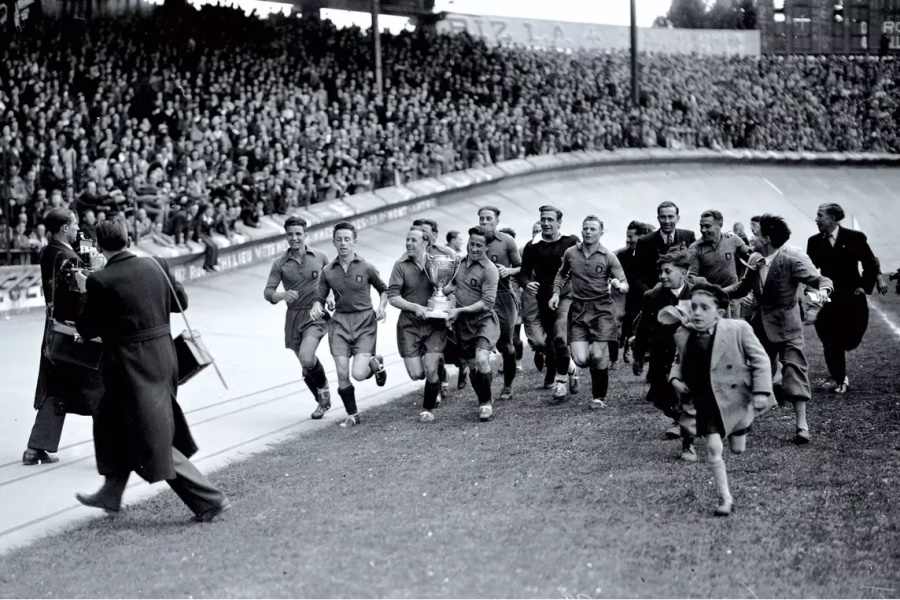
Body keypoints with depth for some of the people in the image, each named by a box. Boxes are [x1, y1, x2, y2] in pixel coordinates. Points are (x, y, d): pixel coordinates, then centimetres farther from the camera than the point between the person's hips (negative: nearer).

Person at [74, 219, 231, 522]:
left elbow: (87, 330, -6)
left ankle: (210, 500, -2)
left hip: (131, 366, -7)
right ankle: (111, 494, 38)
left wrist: (85, 291, 6)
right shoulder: (156, 266, -1)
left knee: (154, 440, 1)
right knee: (111, 421, 26)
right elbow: (180, 302, 12)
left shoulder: (100, 281, -16)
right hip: (163, 357, 7)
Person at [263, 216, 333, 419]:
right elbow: (268, 292, -5)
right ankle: (323, 402, 35)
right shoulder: (280, 263, 0)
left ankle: (324, 388, 5)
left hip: (315, 314, -3)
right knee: (306, 366, 11)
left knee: (306, 358, -24)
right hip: (293, 317, 3)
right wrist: (282, 295, -26)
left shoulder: (320, 257, 1)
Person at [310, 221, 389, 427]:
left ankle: (376, 363, 22)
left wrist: (381, 308, -5)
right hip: (340, 322, 2)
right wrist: (316, 308, -11)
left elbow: (383, 290, 11)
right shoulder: (328, 271, 4)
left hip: (365, 321, -2)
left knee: (358, 374, -14)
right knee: (342, 374, -5)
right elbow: (321, 298, 11)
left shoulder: (366, 268, -2)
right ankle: (352, 415, 16)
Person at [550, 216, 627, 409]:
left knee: (598, 356, -9)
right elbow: (562, 274, 25)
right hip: (578, 309, 2)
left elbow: (625, 285, -2)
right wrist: (556, 293, 9)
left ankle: (599, 397, 13)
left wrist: (619, 285, -25)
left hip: (602, 309, -2)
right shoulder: (570, 253, 6)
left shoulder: (608, 257, -2)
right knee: (580, 360, -9)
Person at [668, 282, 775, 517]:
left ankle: (740, 429, 50)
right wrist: (675, 377, -5)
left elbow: (760, 359, -10)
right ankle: (725, 498, 8)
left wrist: (761, 391, -17)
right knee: (713, 449, -7)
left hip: (735, 398, -2)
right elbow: (679, 362, 16)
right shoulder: (683, 335, -4)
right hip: (705, 400, 2)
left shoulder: (738, 329, -15)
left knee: (738, 449, 12)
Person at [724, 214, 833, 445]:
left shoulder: (791, 261, -19)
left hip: (786, 326, -6)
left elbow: (819, 279, -21)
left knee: (794, 371, -9)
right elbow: (742, 287, 12)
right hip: (761, 324, 6)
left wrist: (823, 289, -44)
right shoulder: (754, 261, 0)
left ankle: (802, 425, -4)